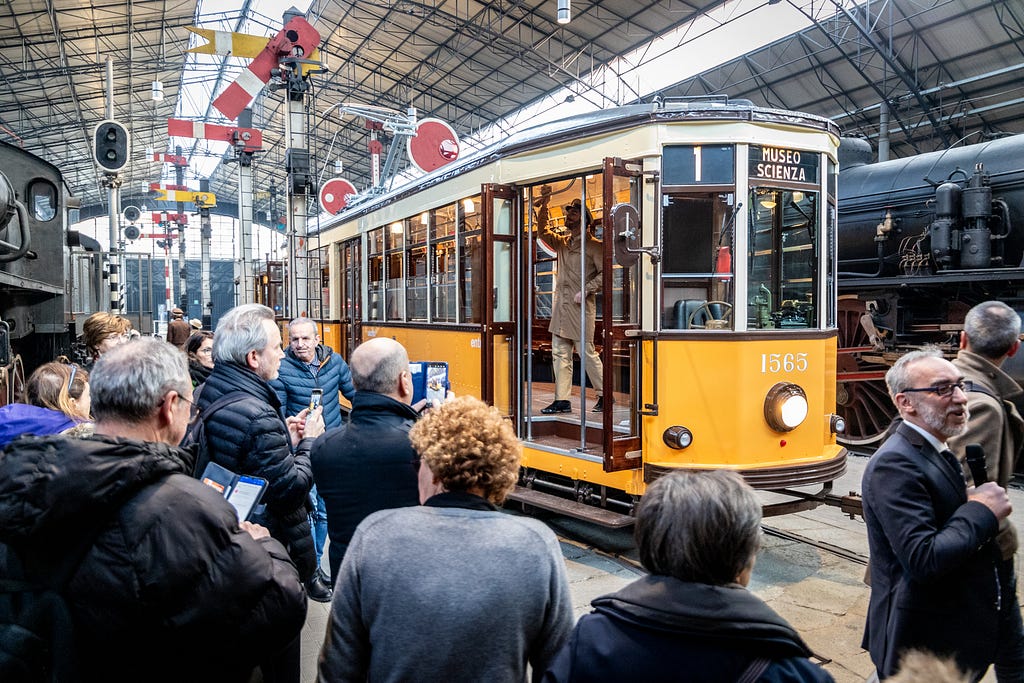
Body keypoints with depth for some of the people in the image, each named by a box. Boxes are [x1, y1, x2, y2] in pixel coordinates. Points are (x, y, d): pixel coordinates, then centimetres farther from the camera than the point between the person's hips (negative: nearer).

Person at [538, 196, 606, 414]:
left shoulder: (593, 245, -2)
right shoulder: (562, 242, 17)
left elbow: (604, 273, -7)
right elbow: (544, 230, 21)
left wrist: (585, 290, -16)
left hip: (581, 306, -7)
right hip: (561, 304, 7)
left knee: (587, 352, -5)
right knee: (560, 354, 4)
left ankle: (604, 395, 10)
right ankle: (562, 400, 8)